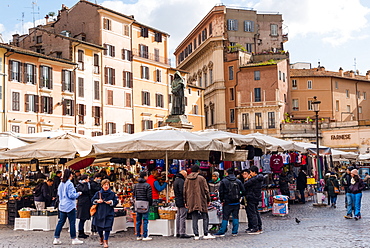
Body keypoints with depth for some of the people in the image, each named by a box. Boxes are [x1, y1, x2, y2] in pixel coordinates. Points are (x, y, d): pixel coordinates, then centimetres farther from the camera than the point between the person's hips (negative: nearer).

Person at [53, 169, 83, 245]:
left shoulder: (61, 184, 8)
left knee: (61, 222, 10)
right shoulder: (69, 184, -15)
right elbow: (71, 195, -17)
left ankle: (56, 239, 10)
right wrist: (78, 194, -2)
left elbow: (59, 194, 16)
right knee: (72, 222, 1)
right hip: (70, 206, -7)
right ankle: (74, 239, 7)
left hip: (62, 206, 7)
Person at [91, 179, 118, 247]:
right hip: (99, 213, 2)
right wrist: (97, 201, -11)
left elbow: (116, 201, 5)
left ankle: (105, 241, 1)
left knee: (107, 227, -8)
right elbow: (92, 200, 7)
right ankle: (101, 238, 37)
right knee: (99, 227, 10)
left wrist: (111, 202, -12)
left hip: (109, 213, -2)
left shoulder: (112, 194, 2)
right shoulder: (98, 193, 3)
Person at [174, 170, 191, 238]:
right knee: (183, 217, -9)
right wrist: (185, 201, -21)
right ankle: (182, 233, -10)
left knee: (178, 216, 13)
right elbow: (182, 192, -22)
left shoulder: (176, 180, 18)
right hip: (182, 201, -11)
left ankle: (178, 233, 18)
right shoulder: (181, 181, -15)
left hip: (177, 201, 11)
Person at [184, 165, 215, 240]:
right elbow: (206, 190, -4)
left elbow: (185, 191, 10)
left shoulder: (187, 179, 7)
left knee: (194, 218, 6)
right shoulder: (201, 178, -4)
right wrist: (208, 200, 5)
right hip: (201, 201, -4)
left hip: (191, 202, 4)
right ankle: (206, 234, 2)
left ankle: (196, 235, 5)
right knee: (205, 218, 5)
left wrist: (186, 202, 17)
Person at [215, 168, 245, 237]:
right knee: (235, 217, 9)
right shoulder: (238, 181, 4)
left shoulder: (223, 181, -5)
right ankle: (235, 232, 10)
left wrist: (222, 200, 6)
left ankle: (222, 232, 2)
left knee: (225, 218, 1)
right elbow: (243, 191, 2)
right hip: (236, 203, 3)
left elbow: (221, 192, -5)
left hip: (227, 203, -3)